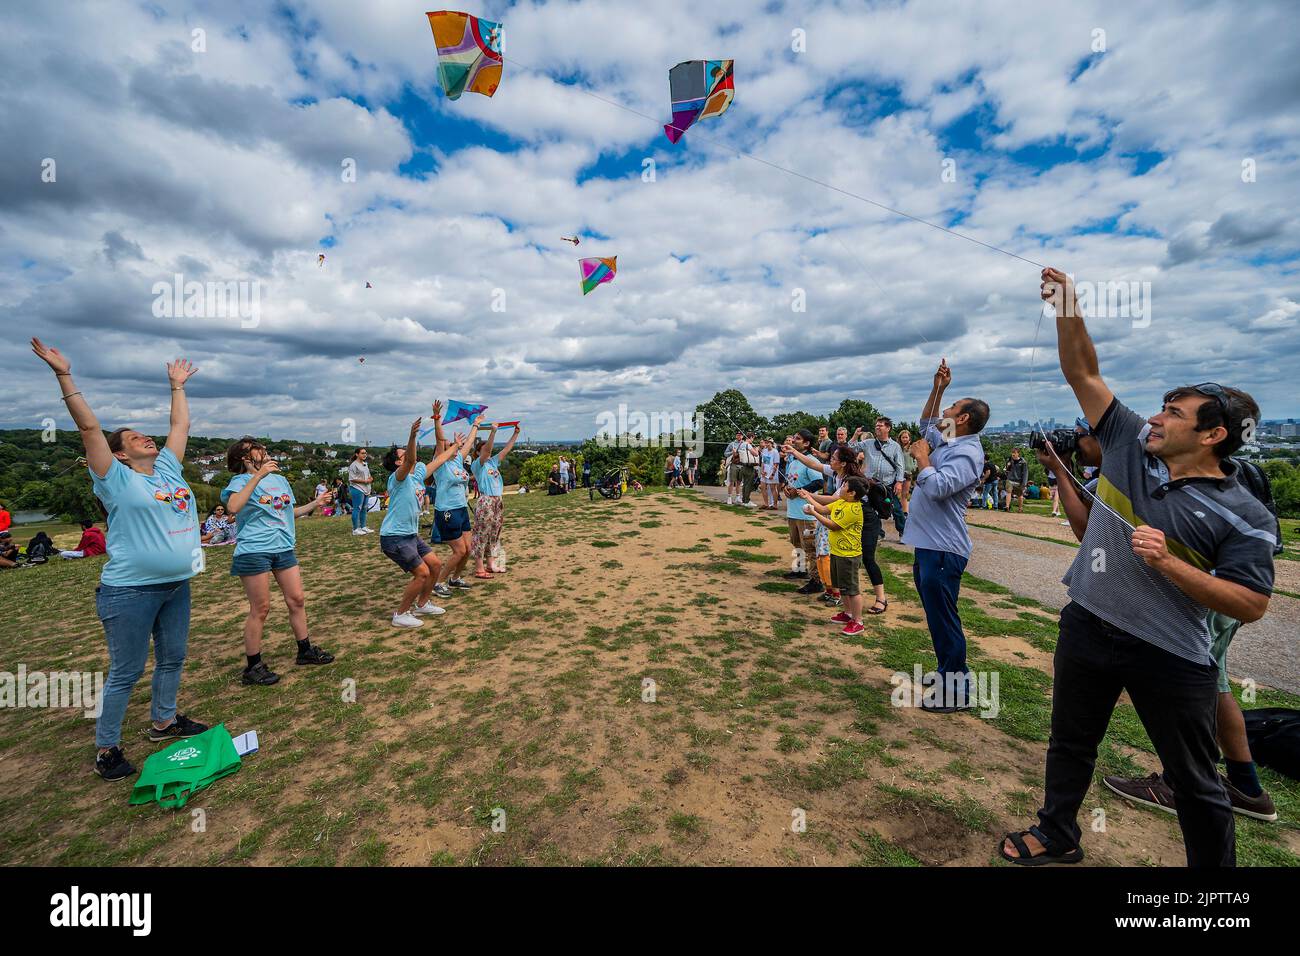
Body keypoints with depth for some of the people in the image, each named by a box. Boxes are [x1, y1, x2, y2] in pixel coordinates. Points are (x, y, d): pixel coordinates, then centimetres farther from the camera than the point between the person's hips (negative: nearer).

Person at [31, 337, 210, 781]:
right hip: (130, 592, -6)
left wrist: (177, 386, 24)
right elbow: (89, 428, -14)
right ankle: (106, 748, 19)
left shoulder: (168, 469, 9)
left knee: (172, 659, 17)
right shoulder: (117, 479, -7)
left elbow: (180, 425, 17)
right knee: (126, 672, 3)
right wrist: (65, 377, -16)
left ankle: (163, 721, 35)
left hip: (175, 586, 6)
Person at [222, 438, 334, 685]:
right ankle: (253, 667, 14)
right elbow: (233, 507, -26)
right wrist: (258, 475, -27)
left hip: (283, 547, 7)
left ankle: (305, 651, 24)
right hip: (254, 551, -6)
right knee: (260, 609, -1)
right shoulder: (241, 480, -5)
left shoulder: (280, 479, 15)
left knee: (297, 600, 10)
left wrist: (314, 504, 14)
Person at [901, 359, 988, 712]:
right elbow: (926, 424, 31)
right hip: (928, 544, 10)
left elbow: (936, 487, -32)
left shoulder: (966, 454, -17)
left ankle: (957, 692, 8)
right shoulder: (949, 442, 13)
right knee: (937, 618, 19)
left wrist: (922, 456, -15)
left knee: (944, 620, -3)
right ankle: (947, 674, 33)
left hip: (942, 550, -10)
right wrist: (937, 389, 20)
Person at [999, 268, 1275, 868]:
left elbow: (1251, 605, -13)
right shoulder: (1130, 446, -2)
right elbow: (1083, 373, -1)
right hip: (1087, 629, 4)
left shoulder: (1245, 516, -11)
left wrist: (1168, 563, -25)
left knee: (1195, 780, 15)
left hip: (1173, 657, -4)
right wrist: (1067, 308, -8)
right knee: (1070, 745, 21)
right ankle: (1056, 836, 44)